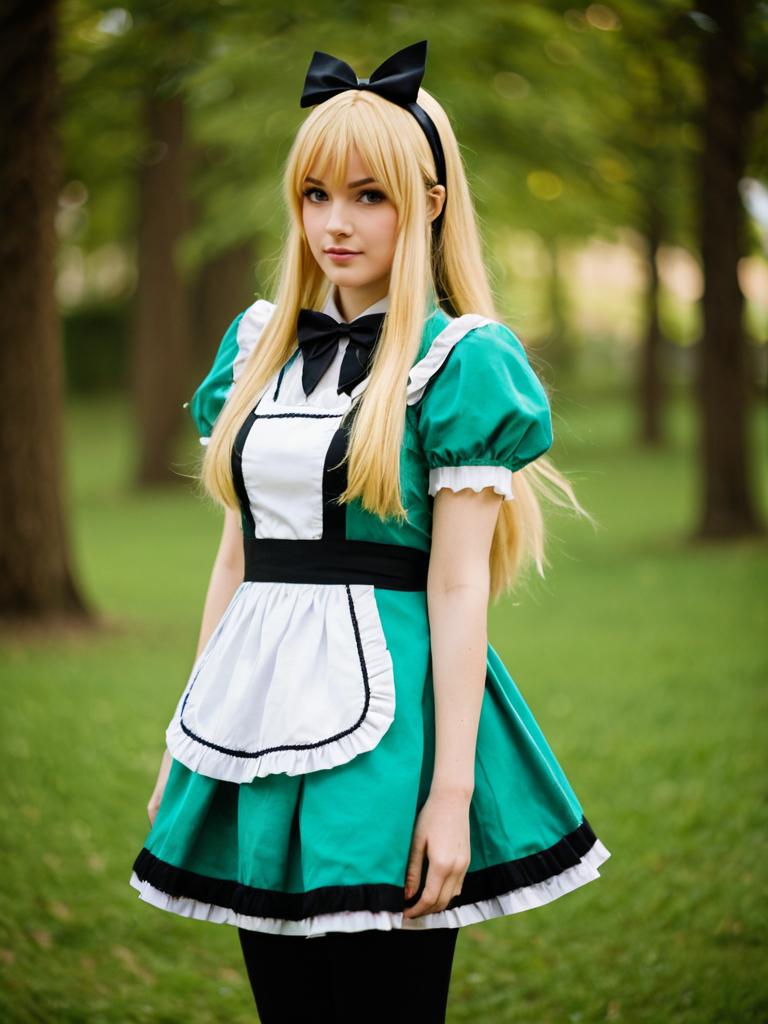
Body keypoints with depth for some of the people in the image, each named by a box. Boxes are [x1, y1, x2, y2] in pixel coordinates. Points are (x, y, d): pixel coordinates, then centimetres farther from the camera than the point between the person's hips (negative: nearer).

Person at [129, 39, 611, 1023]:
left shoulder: (458, 360, -5)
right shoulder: (259, 345, 12)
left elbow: (459, 585, -10)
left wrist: (453, 789, -14)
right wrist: (192, 731, 14)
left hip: (381, 704, -5)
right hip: (262, 707, 6)